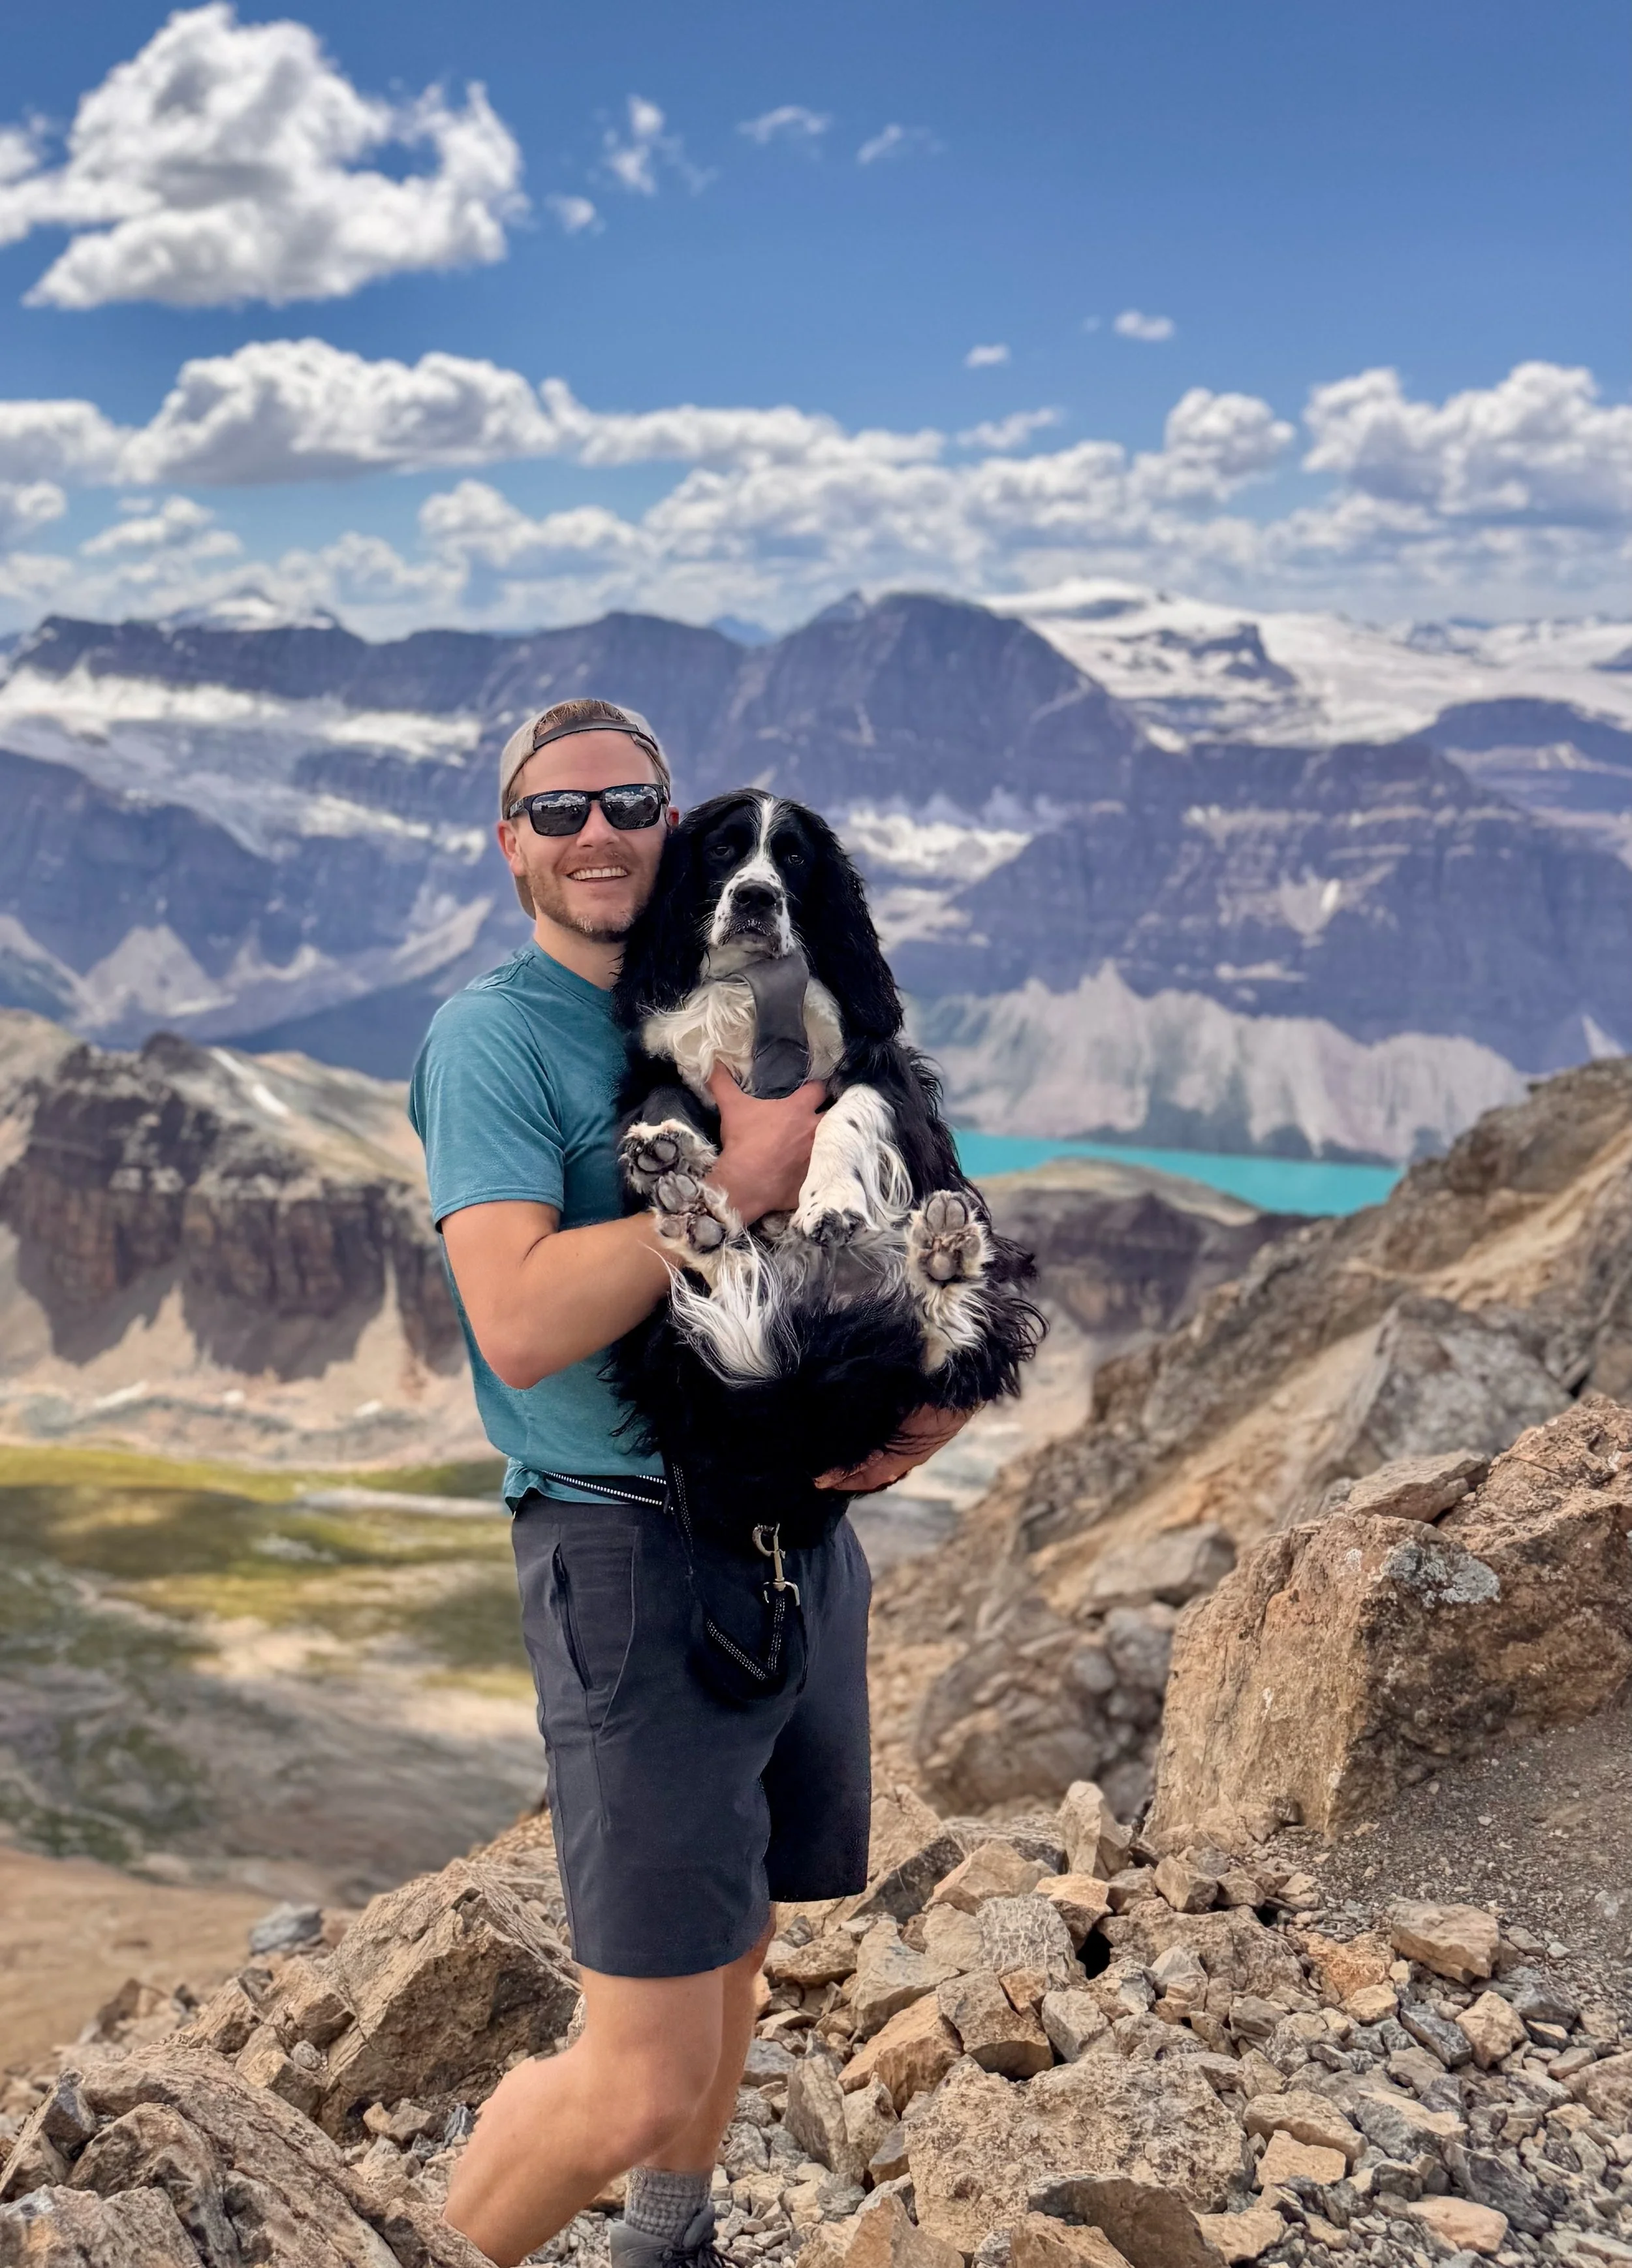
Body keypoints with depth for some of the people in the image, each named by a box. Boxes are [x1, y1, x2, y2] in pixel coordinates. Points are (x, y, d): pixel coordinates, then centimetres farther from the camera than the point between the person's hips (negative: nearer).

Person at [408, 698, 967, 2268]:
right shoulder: (493, 1034, -9)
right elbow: (523, 1324, -23)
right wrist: (736, 1186, -21)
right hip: (638, 1557, -7)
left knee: (735, 1946, 22)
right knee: (644, 2074, -8)